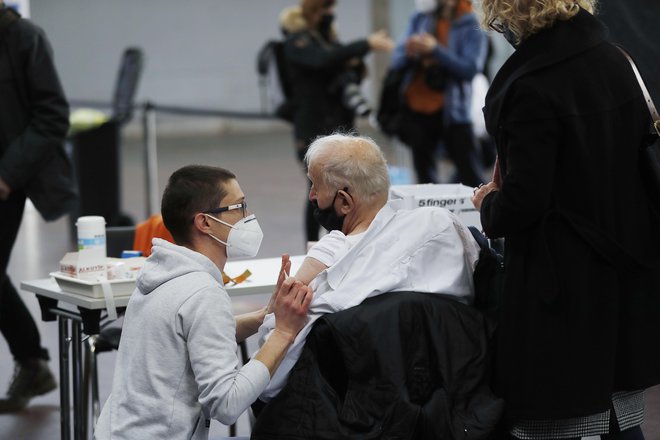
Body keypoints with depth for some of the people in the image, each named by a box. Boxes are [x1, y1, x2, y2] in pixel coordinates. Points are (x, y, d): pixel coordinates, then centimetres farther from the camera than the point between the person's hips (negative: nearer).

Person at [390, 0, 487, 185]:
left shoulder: (471, 27, -6)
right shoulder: (419, 19, 7)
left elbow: (470, 68, -17)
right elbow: (397, 60, 5)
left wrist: (436, 50, -24)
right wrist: (409, 53, -18)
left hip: (452, 111, -4)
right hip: (416, 109, 4)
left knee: (470, 175, -6)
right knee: (424, 173, 12)